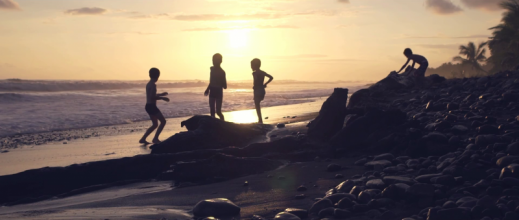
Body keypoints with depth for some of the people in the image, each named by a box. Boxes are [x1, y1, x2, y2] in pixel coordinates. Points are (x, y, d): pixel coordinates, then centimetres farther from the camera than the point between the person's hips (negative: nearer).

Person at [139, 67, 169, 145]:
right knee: (163, 121, -4)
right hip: (152, 106, -10)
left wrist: (161, 95, 29)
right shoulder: (153, 85, -16)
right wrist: (162, 98, -13)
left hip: (148, 106, 10)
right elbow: (152, 97, -23)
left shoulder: (148, 84, 14)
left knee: (155, 125, 16)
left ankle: (143, 139, 13)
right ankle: (155, 138, -7)